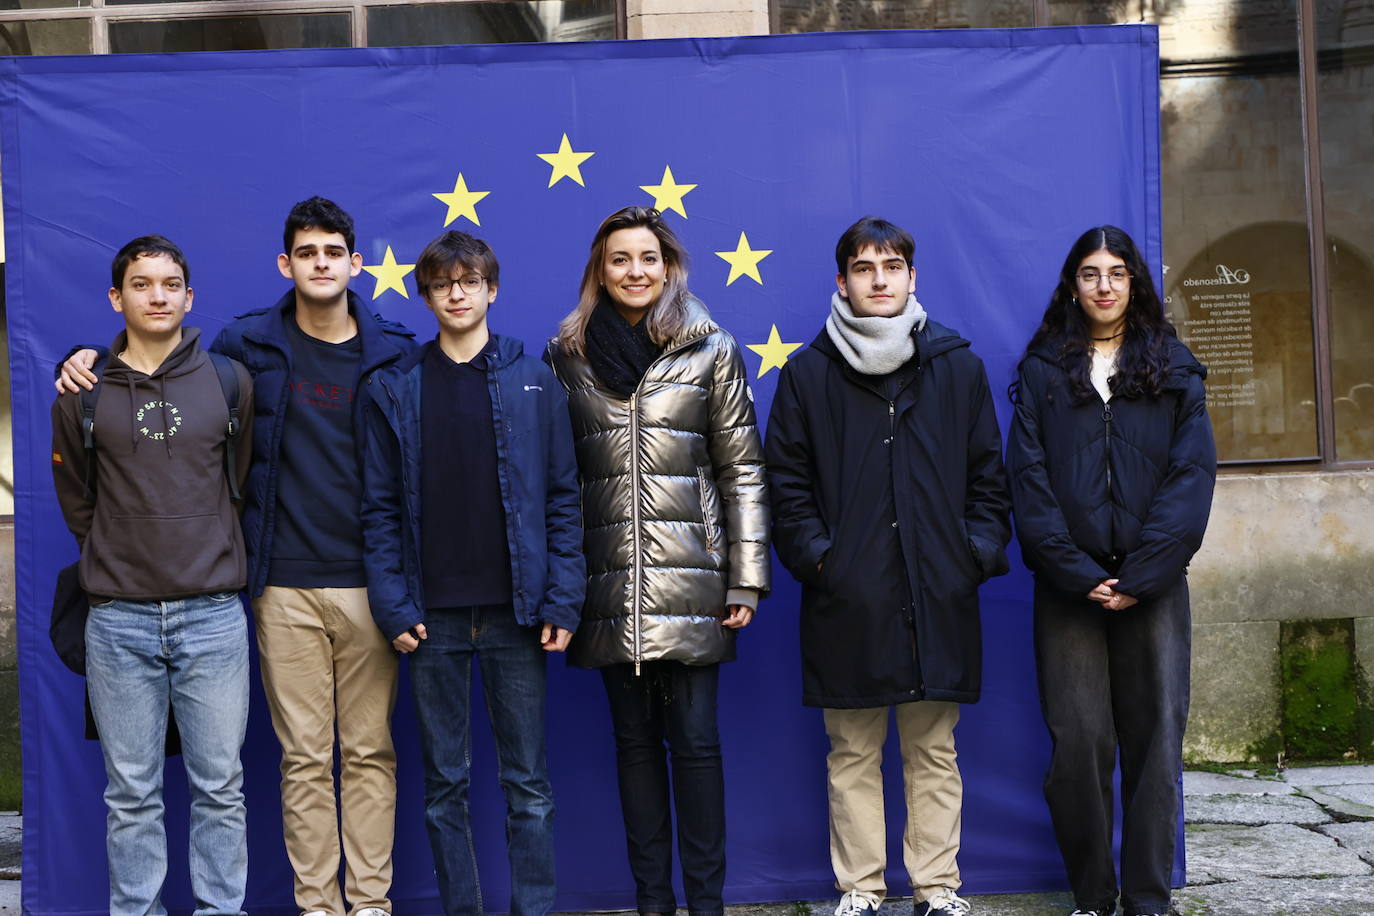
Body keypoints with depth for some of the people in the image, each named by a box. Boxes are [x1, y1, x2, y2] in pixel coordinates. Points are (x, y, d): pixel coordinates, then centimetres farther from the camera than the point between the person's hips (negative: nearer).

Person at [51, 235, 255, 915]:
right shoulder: (83, 393, 4)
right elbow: (76, 500, 12)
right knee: (131, 794, 7)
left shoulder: (230, 382, 5)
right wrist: (119, 559, 10)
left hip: (213, 616, 0)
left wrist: (211, 557, 10)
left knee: (219, 786, 5)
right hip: (118, 620, 0)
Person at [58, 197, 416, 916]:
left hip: (368, 585, 0)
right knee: (303, 754, 4)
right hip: (285, 586, 0)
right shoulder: (247, 346, 5)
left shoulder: (393, 354, 5)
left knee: (369, 750, 4)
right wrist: (89, 364, 0)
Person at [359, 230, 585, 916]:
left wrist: (562, 599, -6)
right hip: (433, 614, 1)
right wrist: (393, 603, -6)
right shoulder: (393, 390, 6)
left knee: (527, 781, 3)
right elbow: (380, 508, 3)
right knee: (444, 782, 7)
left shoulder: (534, 382, 4)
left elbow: (561, 499, 2)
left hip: (515, 610, -1)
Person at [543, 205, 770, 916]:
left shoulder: (712, 350, 3)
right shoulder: (567, 355, 8)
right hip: (610, 584, 2)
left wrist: (747, 581, -3)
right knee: (634, 738, 8)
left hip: (689, 581, -2)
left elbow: (742, 470, 2)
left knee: (694, 739, 0)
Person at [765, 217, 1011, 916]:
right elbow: (787, 484, 4)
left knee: (934, 753, 8)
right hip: (846, 600, -1)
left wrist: (977, 553, -1)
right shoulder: (807, 374, 5)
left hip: (938, 597, 1)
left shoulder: (958, 367, 9)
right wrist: (817, 559, -6)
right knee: (852, 754, 6)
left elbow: (988, 475, 11)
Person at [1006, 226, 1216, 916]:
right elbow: (1028, 478, 1)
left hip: (1151, 583, 0)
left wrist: (1141, 575, -10)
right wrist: (1078, 573, -10)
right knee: (1079, 741, -2)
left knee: (1154, 735, 0)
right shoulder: (1043, 371, 10)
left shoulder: (1173, 367, 10)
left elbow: (1191, 473, 0)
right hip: (1069, 588, 0)